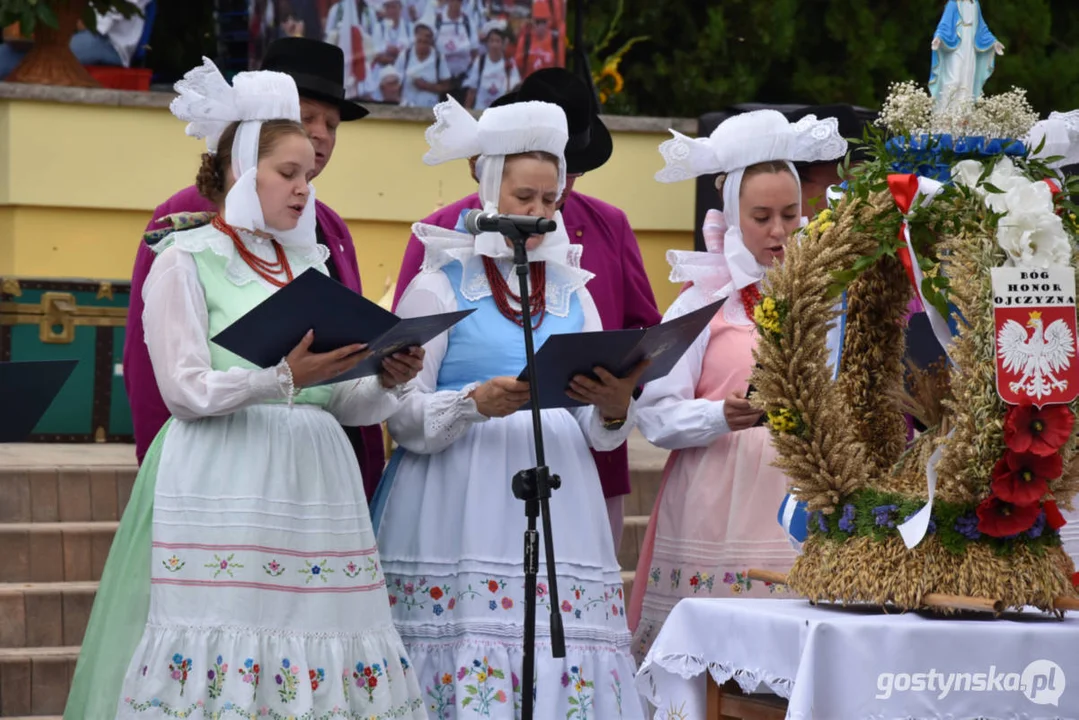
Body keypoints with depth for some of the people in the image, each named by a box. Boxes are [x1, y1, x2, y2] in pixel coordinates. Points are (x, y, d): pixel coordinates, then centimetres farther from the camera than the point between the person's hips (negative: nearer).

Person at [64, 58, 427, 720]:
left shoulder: (309, 263, 19)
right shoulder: (186, 260, 2)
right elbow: (186, 389, -9)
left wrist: (388, 382, -2)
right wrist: (284, 377, -20)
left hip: (315, 485, 6)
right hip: (223, 486, -6)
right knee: (222, 662, -13)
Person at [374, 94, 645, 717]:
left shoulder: (572, 293, 18)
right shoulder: (439, 287, 4)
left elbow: (602, 434, 15)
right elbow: (402, 416, -4)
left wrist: (615, 406, -7)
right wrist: (476, 403, -20)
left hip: (557, 511, 4)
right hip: (462, 517, -4)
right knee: (470, 655, -12)